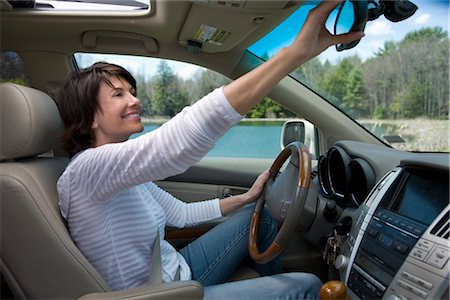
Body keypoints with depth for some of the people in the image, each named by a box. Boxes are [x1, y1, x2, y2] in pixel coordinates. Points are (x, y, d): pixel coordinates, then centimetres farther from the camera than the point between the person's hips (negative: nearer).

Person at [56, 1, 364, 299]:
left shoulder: (128, 174, 3)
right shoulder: (87, 168, -27)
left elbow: (179, 213, 13)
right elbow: (185, 141, -43)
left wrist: (246, 197, 8)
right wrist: (297, 51, -44)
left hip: (179, 270, 9)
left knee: (259, 214, 12)